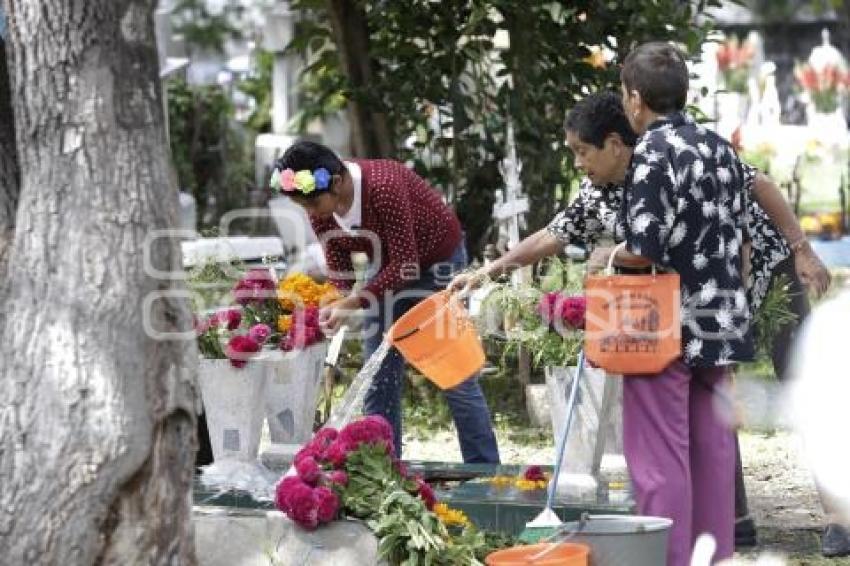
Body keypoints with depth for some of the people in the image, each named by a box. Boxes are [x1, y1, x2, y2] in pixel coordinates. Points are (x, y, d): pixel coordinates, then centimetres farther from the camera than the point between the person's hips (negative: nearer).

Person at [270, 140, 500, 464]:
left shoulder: (384, 187, -36)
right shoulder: (320, 208, -14)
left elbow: (405, 264, -32)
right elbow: (339, 269, -4)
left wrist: (353, 303, -37)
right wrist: (334, 307, -23)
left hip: (437, 262, -7)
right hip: (388, 267, 7)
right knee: (379, 375, 3)